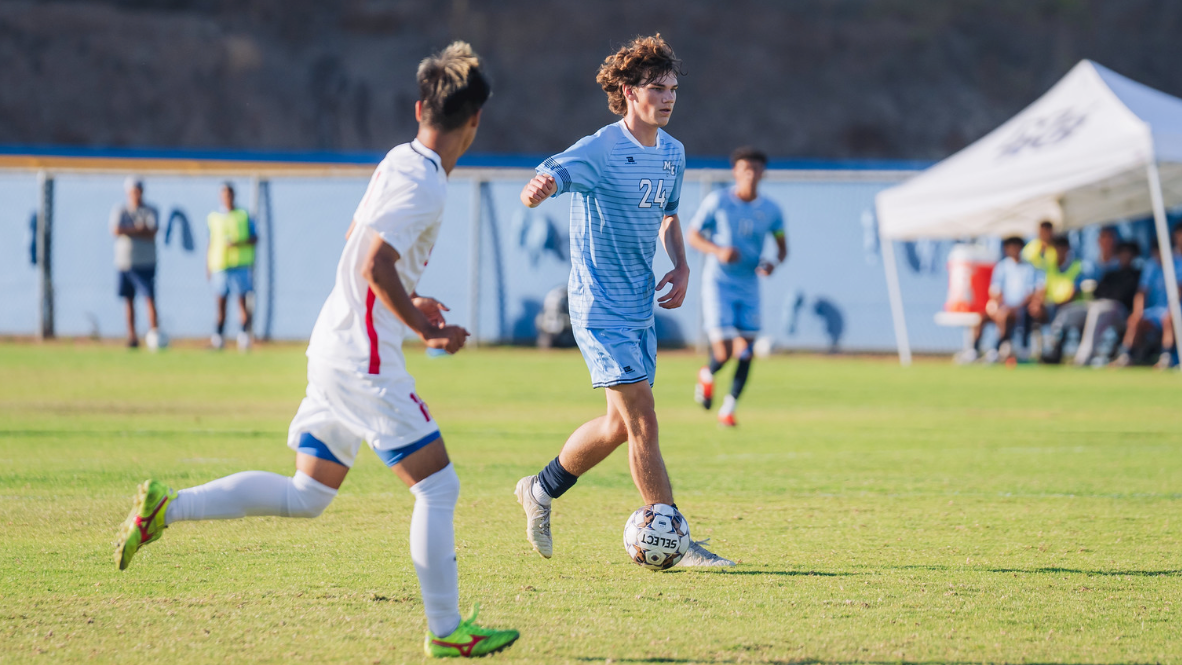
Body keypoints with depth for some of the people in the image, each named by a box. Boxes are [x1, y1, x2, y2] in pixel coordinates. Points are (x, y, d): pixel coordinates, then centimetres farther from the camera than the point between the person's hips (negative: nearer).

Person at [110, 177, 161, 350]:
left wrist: (128, 231, -12)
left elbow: (152, 232, -11)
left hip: (145, 263, -2)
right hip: (123, 262, 2)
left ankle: (154, 334, -13)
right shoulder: (119, 211, 7)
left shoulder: (150, 211, 4)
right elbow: (115, 230, -10)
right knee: (128, 299, 4)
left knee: (150, 298, -11)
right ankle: (132, 336, 10)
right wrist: (139, 229, -10)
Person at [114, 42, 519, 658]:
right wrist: (423, 328, -15)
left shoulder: (399, 162, 13)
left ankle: (166, 506, 9)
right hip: (365, 359, -9)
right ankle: (446, 631, 0)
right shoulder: (422, 184, -17)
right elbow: (375, 266, -25)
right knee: (438, 486, -3)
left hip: (335, 347, 9)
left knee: (306, 495, 14)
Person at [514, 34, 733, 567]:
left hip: (639, 305, 8)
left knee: (621, 425, 15)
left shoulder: (672, 153, 8)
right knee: (643, 422, -12)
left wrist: (681, 266, 8)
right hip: (600, 307, -8)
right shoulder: (601, 150, -16)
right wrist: (540, 188, -56)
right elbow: (552, 176, -32)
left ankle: (541, 491, 36)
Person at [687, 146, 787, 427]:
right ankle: (708, 375, 24)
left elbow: (782, 245, 14)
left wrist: (774, 263, -8)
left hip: (748, 287, 3)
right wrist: (718, 251, -19)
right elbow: (693, 235, -1)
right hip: (717, 284, -3)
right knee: (723, 352, -12)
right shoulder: (717, 201, -7)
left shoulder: (770, 210, 2)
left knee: (745, 352, -4)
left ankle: (728, 408, 12)